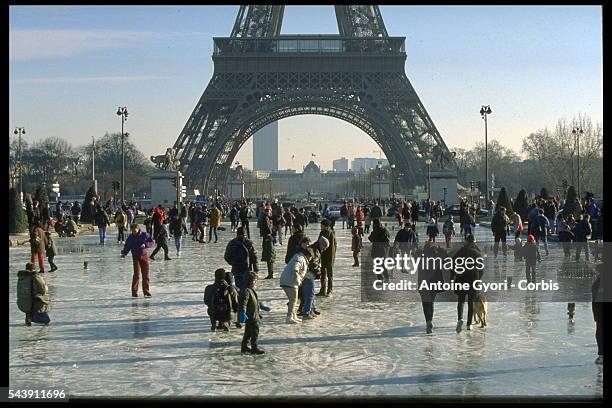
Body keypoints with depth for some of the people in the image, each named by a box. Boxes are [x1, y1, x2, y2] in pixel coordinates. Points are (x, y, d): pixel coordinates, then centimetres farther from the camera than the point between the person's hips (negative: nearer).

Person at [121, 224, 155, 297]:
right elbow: (127, 246, 7)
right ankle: (134, 292, -1)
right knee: (136, 275, -9)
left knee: (146, 274, 1)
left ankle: (146, 291, 9)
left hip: (144, 256, 1)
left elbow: (152, 242, 0)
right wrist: (124, 253, -9)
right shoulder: (130, 237, 2)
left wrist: (145, 245, -17)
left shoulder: (144, 235, -1)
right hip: (136, 257, -1)